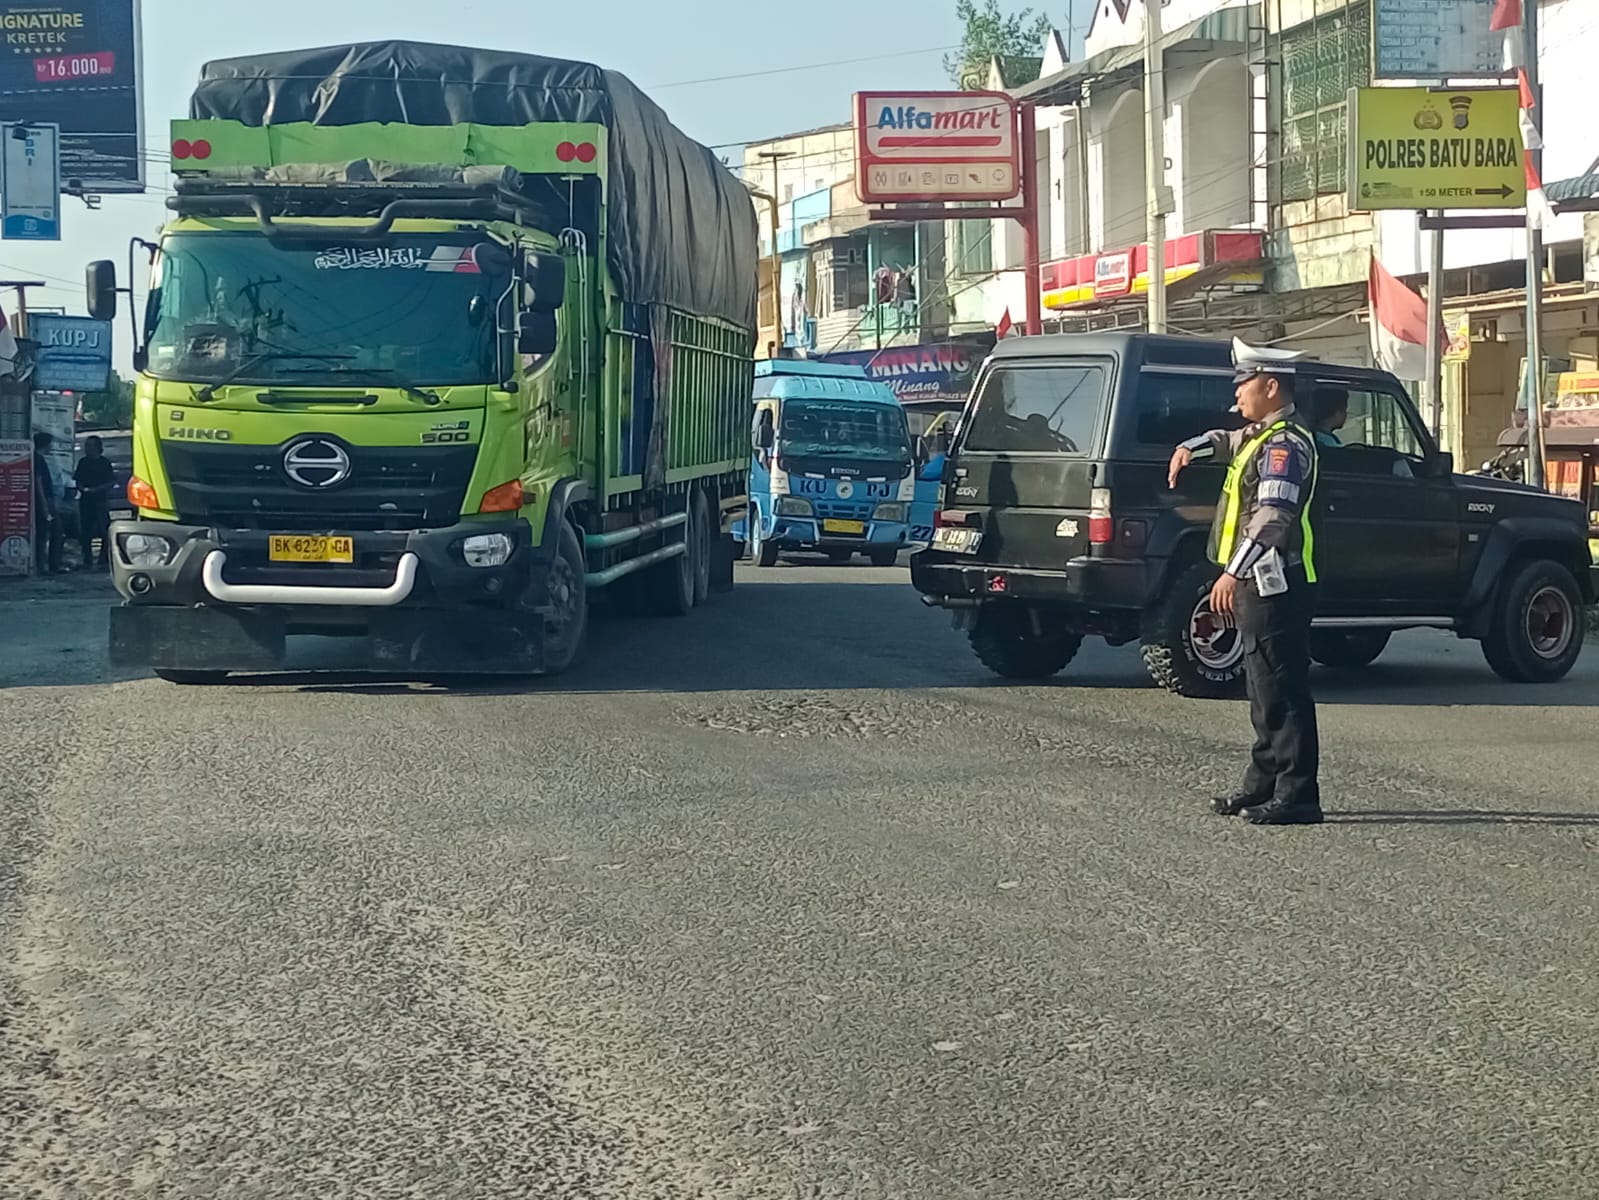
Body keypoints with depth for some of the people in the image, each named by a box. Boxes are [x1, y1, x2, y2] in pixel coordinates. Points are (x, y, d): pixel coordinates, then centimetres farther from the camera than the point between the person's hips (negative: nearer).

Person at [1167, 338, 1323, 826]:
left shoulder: (1285, 445, -15)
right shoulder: (1259, 437, 18)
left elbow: (1273, 517, -26)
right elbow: (1226, 441, 38)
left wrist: (1233, 572, -32)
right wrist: (1191, 448, 15)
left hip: (1275, 585, -11)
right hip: (1258, 585, 11)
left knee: (1282, 692, -11)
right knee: (1265, 692, 16)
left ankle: (1297, 796, -12)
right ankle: (1263, 785, 23)